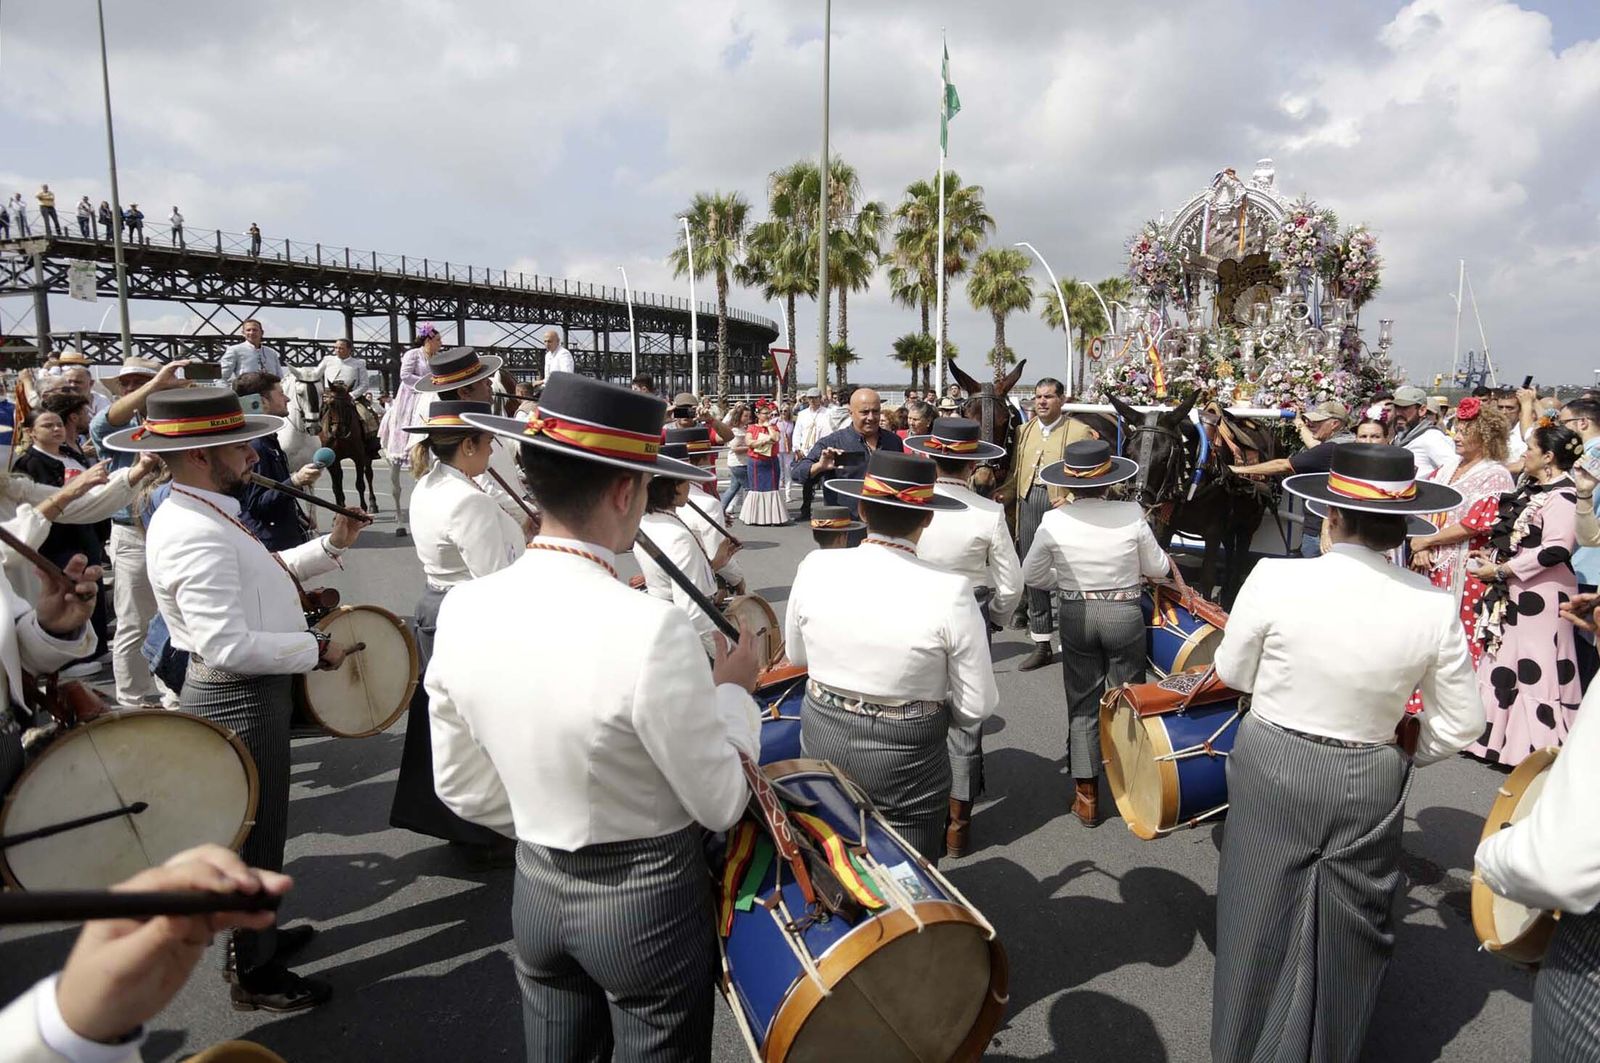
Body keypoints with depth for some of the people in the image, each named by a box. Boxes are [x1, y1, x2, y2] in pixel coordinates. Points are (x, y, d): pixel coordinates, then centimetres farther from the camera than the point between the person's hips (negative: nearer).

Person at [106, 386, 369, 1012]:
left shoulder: (206, 514, 6)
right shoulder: (194, 534, -27)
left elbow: (260, 574, 17)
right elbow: (228, 646, -32)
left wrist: (331, 545, 8)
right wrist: (317, 648, -21)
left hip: (250, 692, 10)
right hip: (238, 700, -10)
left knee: (258, 827, 26)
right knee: (256, 836, 7)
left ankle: (255, 936, 46)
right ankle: (254, 974, 26)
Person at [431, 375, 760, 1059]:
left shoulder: (462, 610, -11)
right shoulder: (652, 629, -29)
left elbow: (462, 787, 1)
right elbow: (722, 803, -17)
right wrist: (734, 688, -2)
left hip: (536, 893, 5)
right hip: (647, 904, -5)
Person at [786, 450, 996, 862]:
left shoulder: (815, 568, -12)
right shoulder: (950, 591, -22)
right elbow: (977, 708, -13)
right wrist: (930, 708, 6)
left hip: (820, 740, 4)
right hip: (905, 760, -3)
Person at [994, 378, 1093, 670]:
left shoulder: (1080, 431, 1)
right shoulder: (1024, 430, 16)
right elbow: (1015, 473, 14)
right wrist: (1002, 495, -3)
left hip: (1061, 504, -5)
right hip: (1028, 502, 5)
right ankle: (1041, 644, 19)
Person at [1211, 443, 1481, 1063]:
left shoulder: (1275, 577, -19)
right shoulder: (1434, 607, -13)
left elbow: (1233, 673, -5)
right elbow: (1459, 726, -4)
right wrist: (1406, 754, 15)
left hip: (1271, 769, -1)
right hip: (1369, 785, 1)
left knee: (1260, 921, 19)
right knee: (1345, 936, 21)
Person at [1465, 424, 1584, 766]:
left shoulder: (1561, 495, -15)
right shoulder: (1532, 487, 13)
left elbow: (1556, 550, -24)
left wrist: (1501, 570, -19)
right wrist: (1493, 555, 5)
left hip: (1540, 591, -9)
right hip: (1513, 588, 9)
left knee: (1534, 667, -3)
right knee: (1504, 661, 14)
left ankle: (1537, 747, 5)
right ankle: (1497, 732, 25)